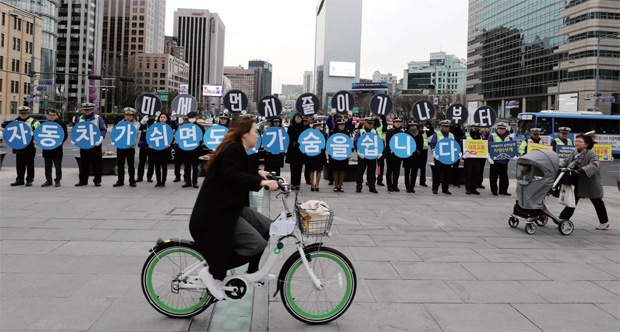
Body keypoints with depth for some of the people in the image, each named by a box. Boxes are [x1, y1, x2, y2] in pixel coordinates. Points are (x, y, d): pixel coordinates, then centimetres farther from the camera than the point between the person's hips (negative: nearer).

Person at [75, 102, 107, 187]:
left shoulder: (98, 118, 0)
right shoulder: (80, 119, 10)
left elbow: (104, 129, -4)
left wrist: (101, 137, -21)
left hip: (95, 145, -3)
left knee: (96, 164, 0)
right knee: (83, 164, 8)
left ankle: (97, 180, 9)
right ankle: (83, 180, 16)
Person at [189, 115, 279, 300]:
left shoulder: (237, 150, 16)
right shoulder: (234, 149, -15)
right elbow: (232, 175, -31)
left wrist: (258, 173, 24)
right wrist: (261, 182, -37)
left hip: (231, 207, 11)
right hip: (216, 213, -11)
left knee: (268, 229, 8)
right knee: (257, 245, -17)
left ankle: (253, 272, 22)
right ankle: (212, 272, -6)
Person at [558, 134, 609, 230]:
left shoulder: (591, 154, -18)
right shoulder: (574, 152, 5)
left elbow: (595, 165, -32)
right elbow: (566, 161, 10)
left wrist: (581, 170, -44)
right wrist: (560, 166, -10)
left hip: (591, 184, -6)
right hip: (577, 183, 6)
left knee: (597, 203, 10)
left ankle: (604, 222, 26)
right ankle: (563, 218, 7)